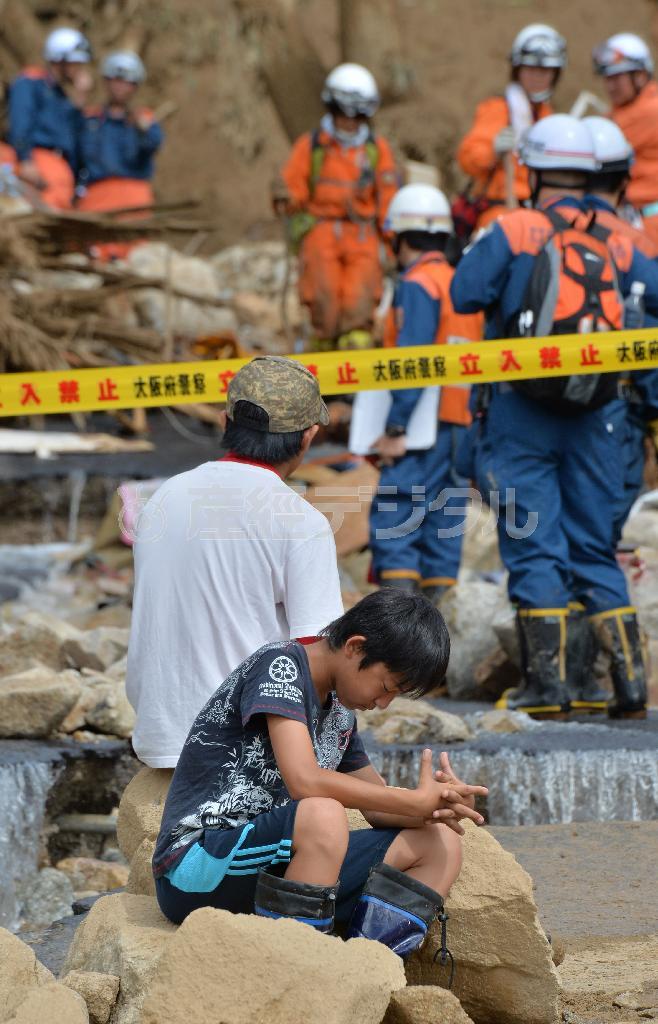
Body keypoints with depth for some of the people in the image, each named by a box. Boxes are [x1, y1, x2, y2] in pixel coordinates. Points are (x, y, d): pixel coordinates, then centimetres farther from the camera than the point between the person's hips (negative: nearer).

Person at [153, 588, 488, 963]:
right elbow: (305, 781, -24)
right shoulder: (279, 666, -11)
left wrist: (435, 805, -4)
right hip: (197, 870, -9)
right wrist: (417, 802, -18)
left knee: (442, 845, 3)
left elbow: (378, 808, 20)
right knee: (323, 815, -37)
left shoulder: (340, 712, 16)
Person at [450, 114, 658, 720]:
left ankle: (547, 686, -7)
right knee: (595, 549, 12)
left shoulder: (516, 232, -7)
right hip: (590, 419, 4)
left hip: (522, 411, -4)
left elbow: (466, 293, -11)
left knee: (534, 546, -1)